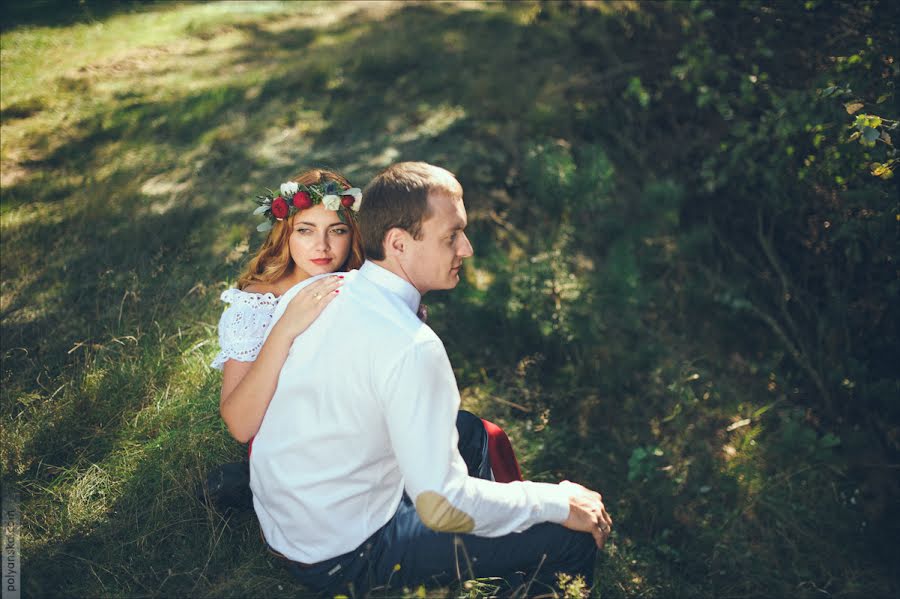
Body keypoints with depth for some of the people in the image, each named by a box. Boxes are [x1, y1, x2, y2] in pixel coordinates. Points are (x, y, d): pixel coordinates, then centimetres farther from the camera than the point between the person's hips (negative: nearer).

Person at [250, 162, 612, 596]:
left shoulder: (302, 293, -4)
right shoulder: (412, 347, -29)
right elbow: (439, 504, -27)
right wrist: (558, 503, -13)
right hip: (344, 560, -8)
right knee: (577, 538, -9)